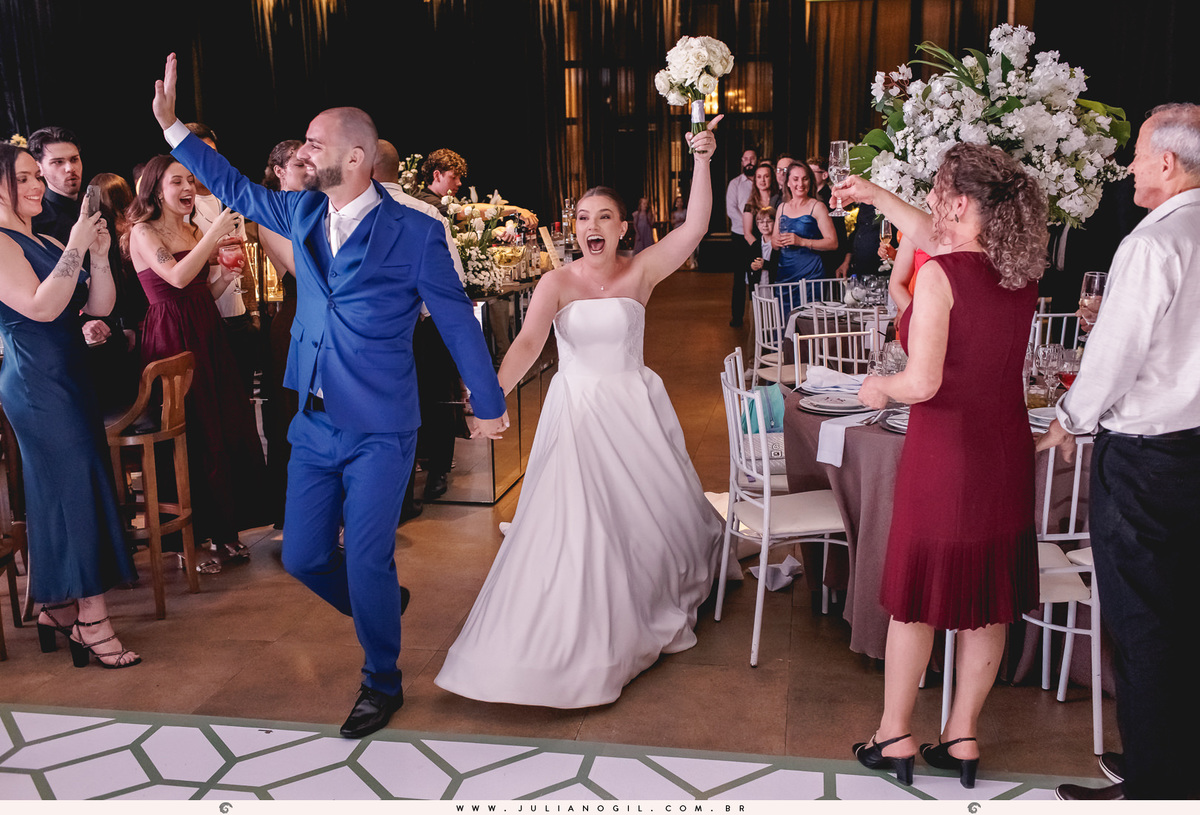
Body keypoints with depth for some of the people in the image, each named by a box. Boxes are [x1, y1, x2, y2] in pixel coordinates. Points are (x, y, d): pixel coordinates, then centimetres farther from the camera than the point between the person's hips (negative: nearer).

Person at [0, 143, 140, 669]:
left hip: (67, 379, 8)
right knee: (77, 489, -9)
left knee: (61, 491, 11)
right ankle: (92, 622, -5)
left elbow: (99, 306, 10)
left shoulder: (48, 244, 16)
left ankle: (58, 608, 21)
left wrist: (98, 257, -5)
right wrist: (75, 249, -20)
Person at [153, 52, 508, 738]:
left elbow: (458, 320, -5)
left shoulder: (415, 232, -11)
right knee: (303, 558, 10)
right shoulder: (304, 214, 6)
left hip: (380, 431, -6)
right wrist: (172, 124, 20)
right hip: (314, 424, 6)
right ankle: (384, 602, 41)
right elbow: (236, 188, 24)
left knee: (365, 563, -3)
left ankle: (383, 681, 22)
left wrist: (488, 403, 1)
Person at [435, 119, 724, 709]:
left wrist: (702, 160, -21)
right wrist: (494, 391, -38)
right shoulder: (558, 282, -7)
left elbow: (695, 227, -13)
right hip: (577, 412, -2)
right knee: (574, 523, 0)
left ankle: (650, 613, 39)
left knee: (651, 513, 11)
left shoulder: (640, 273, -3)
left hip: (635, 409, 2)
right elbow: (527, 341, -21)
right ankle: (575, 642, 20)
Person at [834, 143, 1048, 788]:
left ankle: (894, 735, 24)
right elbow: (938, 239, 20)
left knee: (918, 595, 10)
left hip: (944, 451, -6)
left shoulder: (939, 277, -19)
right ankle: (962, 735, 28)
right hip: (1006, 451, 6)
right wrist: (876, 197, 28)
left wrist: (879, 386, -1)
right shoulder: (1024, 271, 3)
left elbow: (923, 383, -22)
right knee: (989, 601, 15)